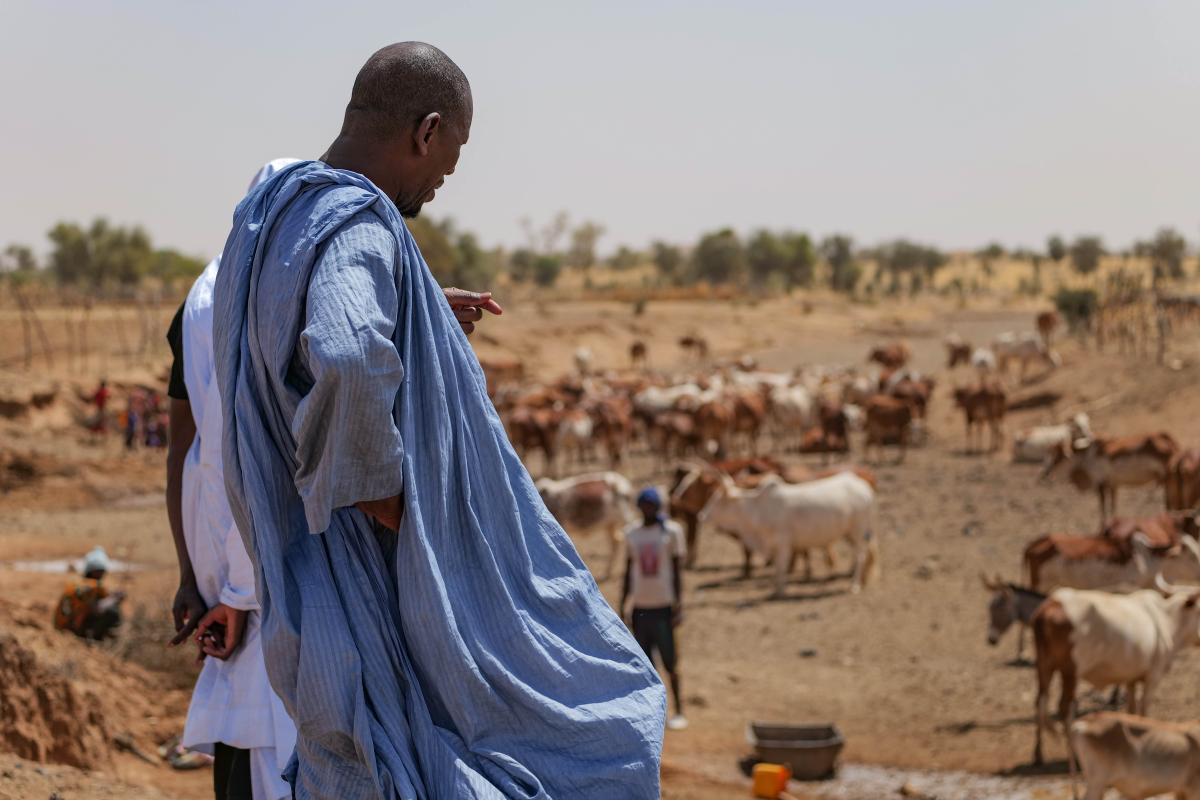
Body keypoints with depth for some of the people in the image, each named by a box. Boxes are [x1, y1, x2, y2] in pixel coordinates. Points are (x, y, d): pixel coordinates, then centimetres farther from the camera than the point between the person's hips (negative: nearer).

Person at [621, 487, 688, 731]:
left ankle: (679, 712, 6)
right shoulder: (632, 534, 10)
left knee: (669, 663, -2)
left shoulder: (671, 531, -2)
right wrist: (622, 608, 13)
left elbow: (677, 570, -2)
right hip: (640, 607, 4)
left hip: (663, 606, -4)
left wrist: (679, 606, -8)